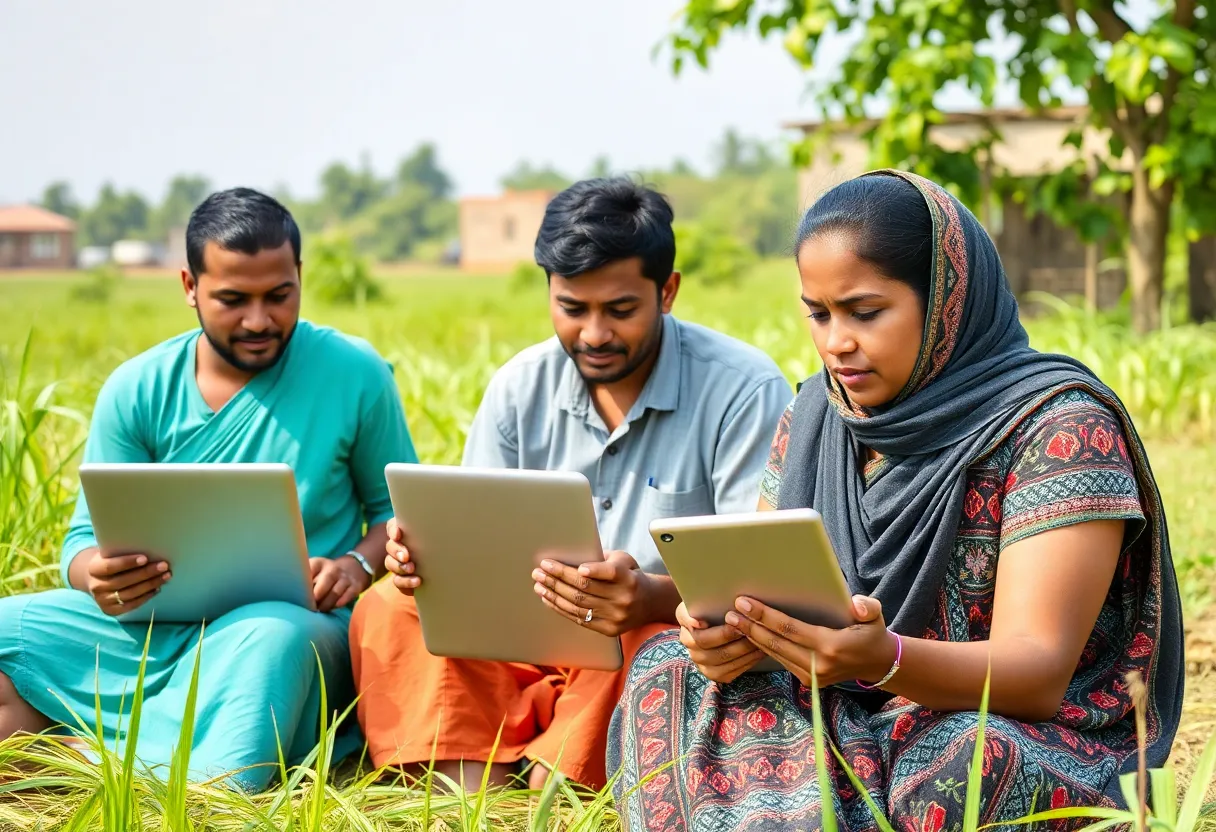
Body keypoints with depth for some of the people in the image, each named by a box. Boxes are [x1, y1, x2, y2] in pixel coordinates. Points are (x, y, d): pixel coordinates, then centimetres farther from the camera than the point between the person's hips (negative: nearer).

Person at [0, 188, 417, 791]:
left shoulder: (353, 372, 0)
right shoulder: (136, 391, 3)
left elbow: (397, 506, 9)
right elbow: (86, 542, 5)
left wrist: (360, 562, -14)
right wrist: (99, 576, -21)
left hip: (293, 622, -2)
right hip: (151, 624, 3)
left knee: (272, 638, -40)